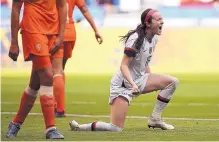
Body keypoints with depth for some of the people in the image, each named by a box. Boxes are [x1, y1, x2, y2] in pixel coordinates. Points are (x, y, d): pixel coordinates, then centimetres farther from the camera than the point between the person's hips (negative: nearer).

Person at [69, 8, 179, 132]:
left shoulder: (154, 38, 5)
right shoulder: (136, 39, -20)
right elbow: (123, 66, -23)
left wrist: (152, 82, 17)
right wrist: (133, 84, -37)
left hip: (139, 79, 8)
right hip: (122, 83, -8)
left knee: (173, 82, -6)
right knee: (117, 128, -17)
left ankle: (155, 119, 2)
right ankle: (79, 127, 1)